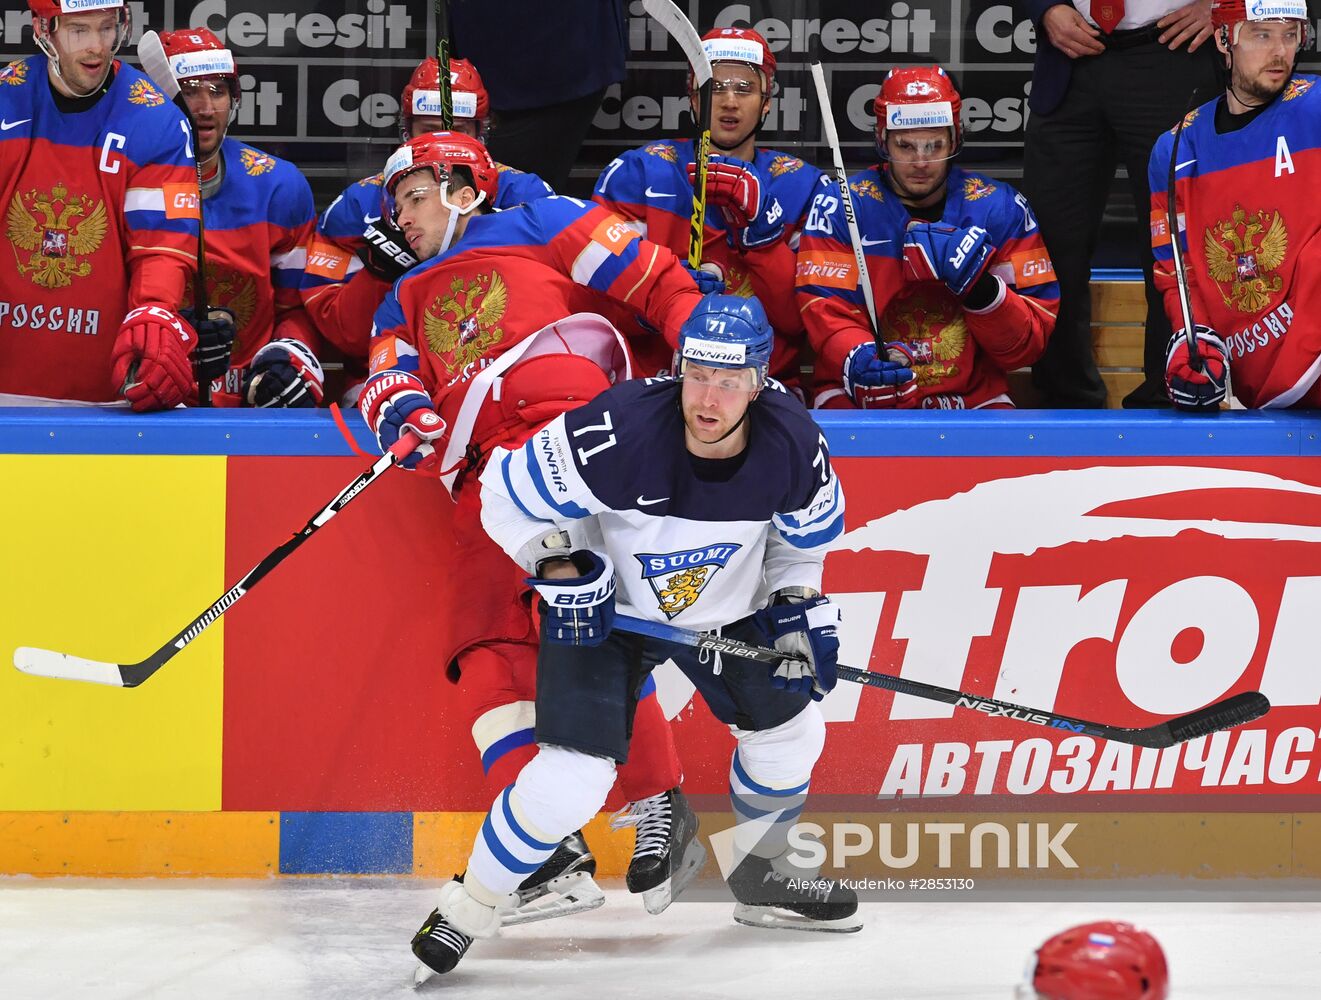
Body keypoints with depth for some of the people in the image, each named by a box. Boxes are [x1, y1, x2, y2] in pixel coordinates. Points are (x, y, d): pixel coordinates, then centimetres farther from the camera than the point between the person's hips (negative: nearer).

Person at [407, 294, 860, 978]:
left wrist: (799, 607, -8)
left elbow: (805, 533, 2)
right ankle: (468, 907, 3)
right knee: (574, 776, -16)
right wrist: (560, 569, -26)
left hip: (726, 608, 5)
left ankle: (761, 877, 38)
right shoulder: (621, 432, -35)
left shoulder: (792, 445, -22)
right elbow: (508, 493, -21)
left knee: (789, 731, 11)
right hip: (602, 606, -5)